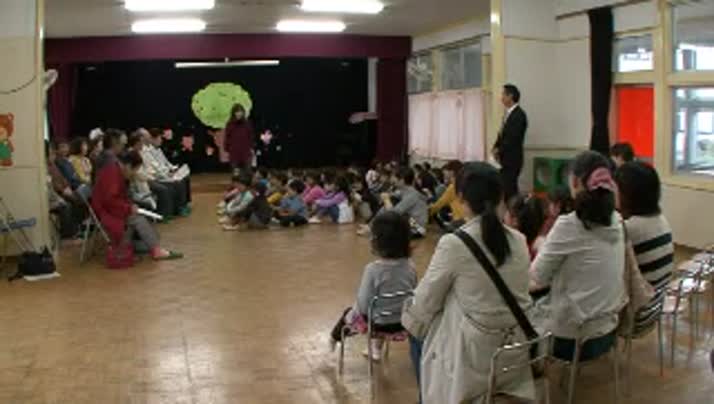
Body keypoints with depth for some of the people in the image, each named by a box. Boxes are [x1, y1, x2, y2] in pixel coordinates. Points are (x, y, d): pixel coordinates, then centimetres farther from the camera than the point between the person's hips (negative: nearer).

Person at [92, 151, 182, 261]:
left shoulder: (116, 170, 10)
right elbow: (109, 200, -27)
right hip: (105, 212, -10)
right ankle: (156, 250, -20)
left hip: (111, 208, 10)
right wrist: (129, 208, -18)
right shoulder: (112, 172, -22)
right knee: (137, 219, -19)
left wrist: (130, 206, 1)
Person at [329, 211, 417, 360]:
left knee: (349, 313, 28)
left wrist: (355, 307, 0)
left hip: (379, 323, -4)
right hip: (403, 321, 4)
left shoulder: (372, 269, -28)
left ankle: (335, 338, 55)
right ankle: (377, 348, 49)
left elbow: (364, 306, -22)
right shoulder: (410, 267, -13)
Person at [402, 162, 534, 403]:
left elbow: (424, 304, -9)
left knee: (419, 336, 23)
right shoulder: (519, 241, -1)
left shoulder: (454, 243, -19)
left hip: (473, 357, -6)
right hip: (513, 351, 6)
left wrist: (410, 316, 14)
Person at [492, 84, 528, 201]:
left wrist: (499, 151, -10)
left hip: (512, 159, -8)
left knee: (509, 189, -9)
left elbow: (513, 138, -19)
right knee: (504, 188, 7)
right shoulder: (508, 113, 15)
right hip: (504, 159, 9)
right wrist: (496, 148, 2)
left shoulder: (519, 114, -13)